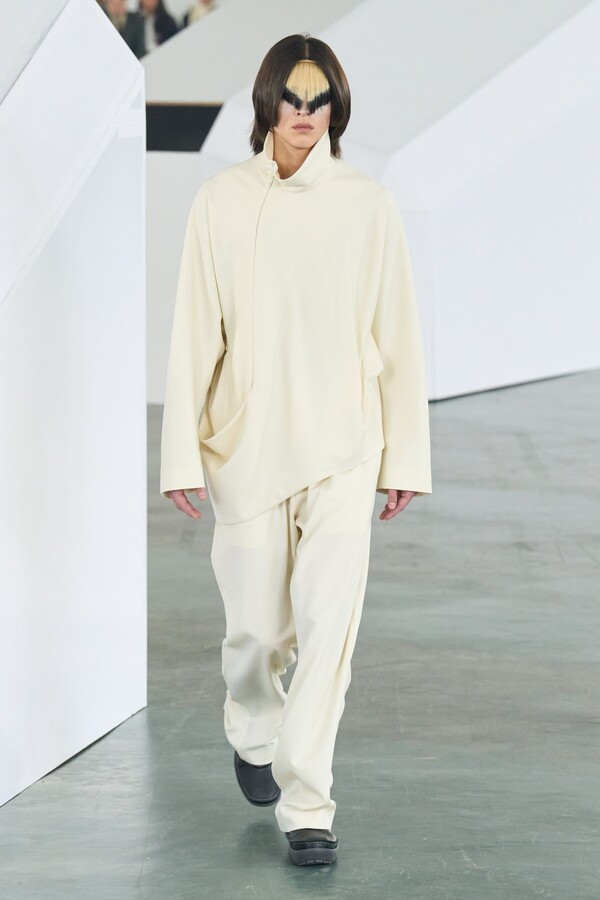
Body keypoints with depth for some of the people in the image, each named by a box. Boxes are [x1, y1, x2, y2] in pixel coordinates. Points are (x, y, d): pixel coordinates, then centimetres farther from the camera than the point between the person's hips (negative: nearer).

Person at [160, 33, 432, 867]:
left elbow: (397, 339, 3)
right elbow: (195, 335, 0)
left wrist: (405, 456, 3)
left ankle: (307, 806, -1)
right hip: (247, 445, 1)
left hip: (342, 449, 0)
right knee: (257, 624, 11)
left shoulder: (369, 205, 0)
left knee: (329, 625, -8)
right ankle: (253, 738, 42)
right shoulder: (222, 201, -1)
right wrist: (182, 453, -4)